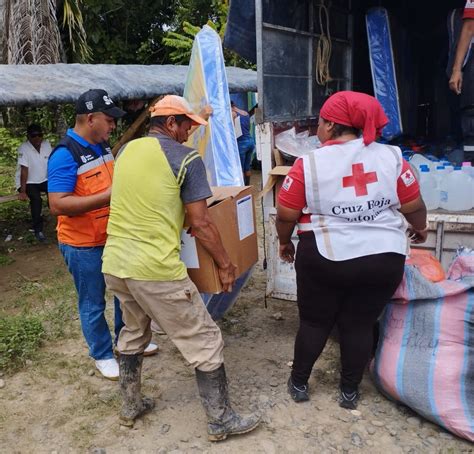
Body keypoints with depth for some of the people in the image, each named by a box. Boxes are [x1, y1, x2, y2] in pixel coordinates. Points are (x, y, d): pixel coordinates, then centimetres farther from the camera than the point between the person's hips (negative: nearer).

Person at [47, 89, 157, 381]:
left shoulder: (103, 146, 5)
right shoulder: (65, 155, -21)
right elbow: (58, 204, -27)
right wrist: (107, 197, -31)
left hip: (114, 238, 8)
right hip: (83, 246, -8)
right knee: (93, 304, 9)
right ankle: (103, 355, 29)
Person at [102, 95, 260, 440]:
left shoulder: (126, 150, 12)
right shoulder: (187, 158, -8)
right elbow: (200, 224, -9)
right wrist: (226, 264, 2)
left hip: (114, 262, 8)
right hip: (155, 269, -7)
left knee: (133, 333, 29)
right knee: (205, 342, 8)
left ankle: (131, 406, 42)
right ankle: (221, 421, 20)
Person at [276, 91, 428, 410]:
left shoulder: (308, 164, -10)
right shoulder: (391, 157, -4)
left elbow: (286, 215, -5)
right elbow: (414, 206, 3)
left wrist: (285, 241, 14)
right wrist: (420, 228, 24)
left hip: (324, 259, -1)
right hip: (383, 259, 2)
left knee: (314, 323, 17)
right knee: (360, 326, 16)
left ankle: (299, 384, 31)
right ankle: (350, 392, 30)